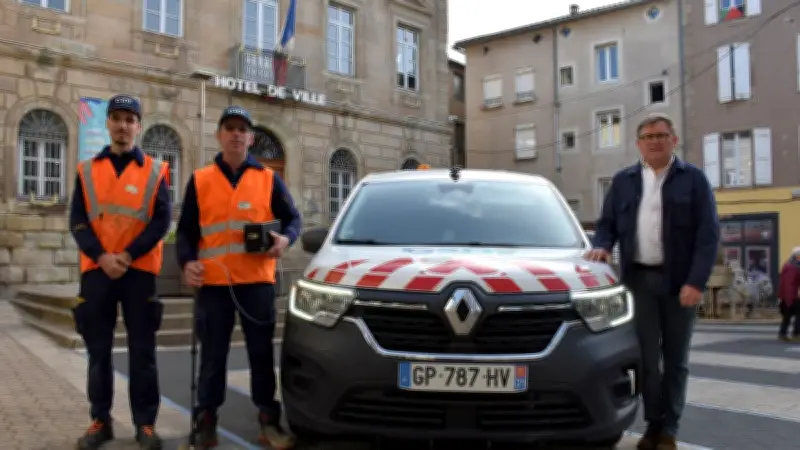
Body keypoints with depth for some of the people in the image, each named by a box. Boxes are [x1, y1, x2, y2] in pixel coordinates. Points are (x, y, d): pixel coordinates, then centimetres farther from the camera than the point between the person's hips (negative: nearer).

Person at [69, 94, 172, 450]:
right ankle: (100, 420, 19)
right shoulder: (87, 170, 10)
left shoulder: (154, 171, 5)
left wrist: (127, 256, -14)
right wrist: (102, 256, -13)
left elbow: (162, 221, -3)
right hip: (97, 270, 2)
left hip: (140, 271, -2)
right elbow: (77, 221, 3)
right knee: (98, 350, 7)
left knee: (142, 350, 2)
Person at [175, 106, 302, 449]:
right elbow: (186, 230, 10)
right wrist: (187, 262, -8)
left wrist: (286, 239, -11)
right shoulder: (200, 180, 9)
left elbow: (293, 218, 11)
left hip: (257, 279, 0)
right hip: (213, 281, 0)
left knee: (261, 352, 5)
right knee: (213, 354, 6)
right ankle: (205, 420, 17)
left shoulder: (268, 179, 8)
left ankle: (269, 421, 13)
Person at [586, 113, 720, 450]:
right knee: (647, 357, 2)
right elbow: (607, 223, 15)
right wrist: (602, 246, -9)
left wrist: (696, 282, -15)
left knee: (676, 359, 7)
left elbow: (709, 233, -5)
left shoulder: (693, 179, 2)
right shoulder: (623, 180, 12)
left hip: (680, 281, -1)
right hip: (640, 279, 2)